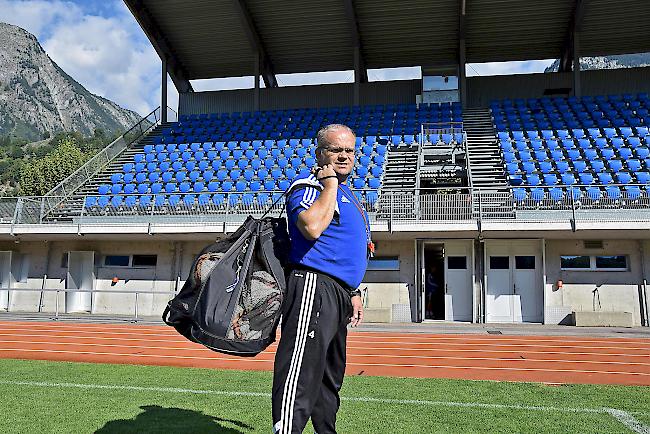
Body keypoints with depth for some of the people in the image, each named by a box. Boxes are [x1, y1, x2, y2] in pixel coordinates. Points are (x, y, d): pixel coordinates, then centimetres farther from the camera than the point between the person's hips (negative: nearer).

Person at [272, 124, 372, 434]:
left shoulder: (347, 193, 22)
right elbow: (312, 227, -29)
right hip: (314, 288, -10)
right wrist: (329, 182, -16)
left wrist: (352, 292, 24)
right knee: (301, 376, -13)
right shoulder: (308, 186, -7)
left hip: (337, 293, 10)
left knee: (330, 377, 19)